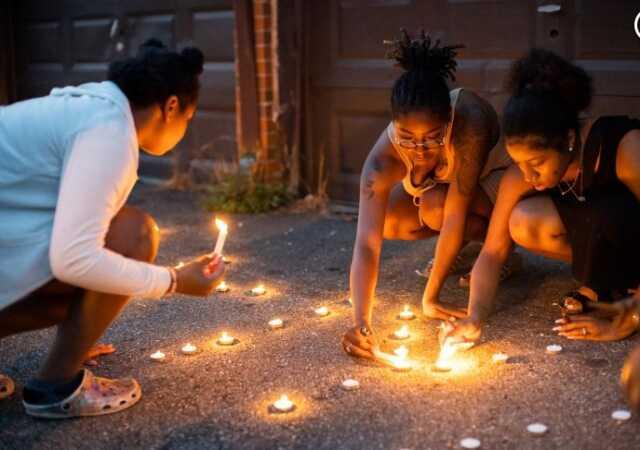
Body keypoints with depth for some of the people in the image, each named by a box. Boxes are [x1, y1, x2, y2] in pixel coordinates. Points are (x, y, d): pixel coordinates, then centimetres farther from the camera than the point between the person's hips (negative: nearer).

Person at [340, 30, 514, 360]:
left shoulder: (470, 121, -42)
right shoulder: (383, 160, -34)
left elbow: (455, 212, -38)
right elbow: (366, 244, -42)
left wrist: (431, 298, -35)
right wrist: (361, 323, -55)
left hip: (496, 175, -4)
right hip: (442, 184, 4)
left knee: (437, 207, -34)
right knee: (386, 221, -21)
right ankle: (462, 245, 4)